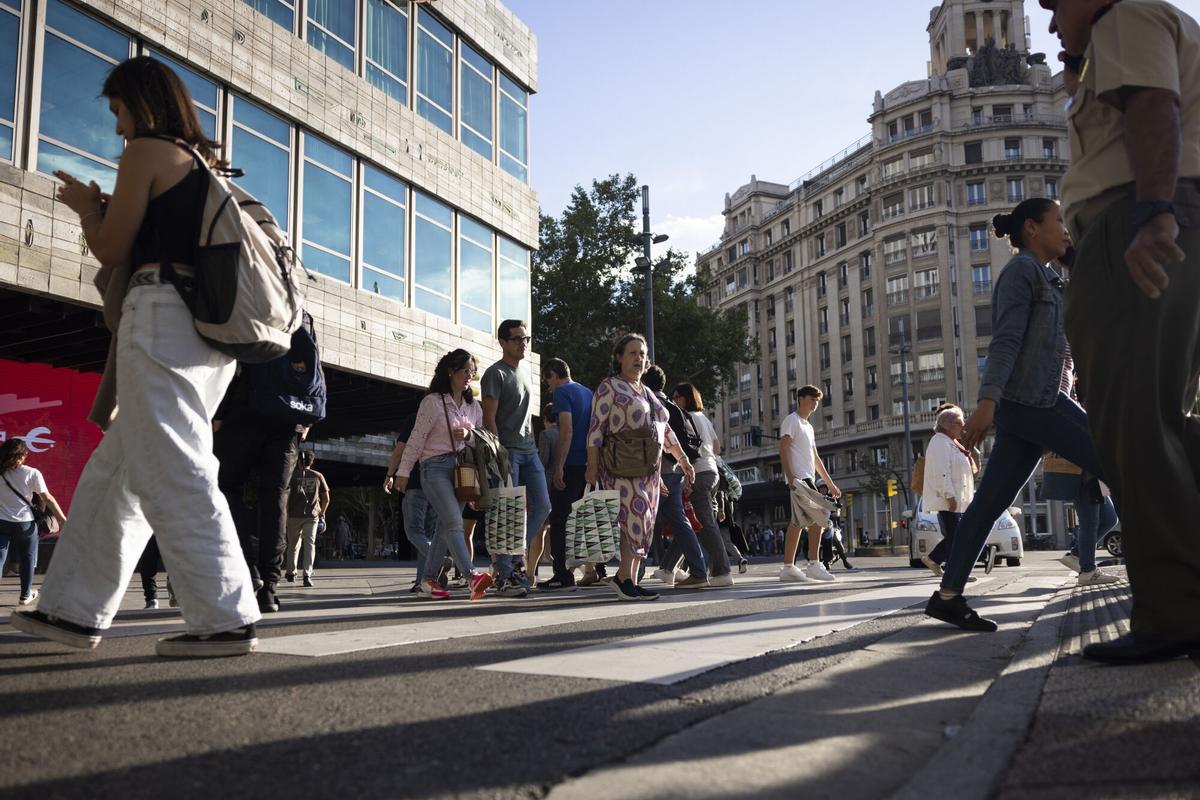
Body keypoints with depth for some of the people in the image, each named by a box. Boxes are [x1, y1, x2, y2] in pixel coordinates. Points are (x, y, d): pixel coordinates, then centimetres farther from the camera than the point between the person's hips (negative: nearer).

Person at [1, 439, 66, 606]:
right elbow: (48, 499, -8)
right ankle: (25, 596, 24)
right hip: (24, 523, -1)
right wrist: (62, 518, -2)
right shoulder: (32, 473, -9)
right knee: (27, 559, 14)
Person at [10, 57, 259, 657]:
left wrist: (85, 206, 20)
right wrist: (101, 210, 28)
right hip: (207, 327, 9)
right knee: (114, 474, 12)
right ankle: (74, 611, 18)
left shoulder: (147, 150, 0)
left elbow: (112, 252, 2)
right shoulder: (205, 163, 25)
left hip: (160, 313, -9)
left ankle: (227, 620, -12)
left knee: (173, 475, -11)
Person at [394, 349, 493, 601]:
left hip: (462, 469, 7)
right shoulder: (433, 401, -3)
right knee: (454, 522, -19)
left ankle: (428, 581, 12)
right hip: (436, 467, -7)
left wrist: (468, 434, -4)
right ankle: (472, 576, -31)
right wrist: (404, 471, -3)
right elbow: (416, 439, -3)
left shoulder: (473, 406, 15)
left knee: (445, 528, 6)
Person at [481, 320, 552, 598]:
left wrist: (532, 445, 17)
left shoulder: (523, 373, 20)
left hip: (528, 451, 8)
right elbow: (489, 418, -11)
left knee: (542, 507, 3)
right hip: (507, 451, -8)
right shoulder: (495, 374, -5)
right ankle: (504, 576, 0)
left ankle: (511, 561, 15)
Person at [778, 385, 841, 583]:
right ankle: (813, 565, -16)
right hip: (799, 477, -9)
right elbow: (783, 449, -12)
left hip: (807, 478, 9)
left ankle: (788, 567, 3)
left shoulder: (808, 426, 25)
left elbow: (815, 458, 27)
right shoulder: (792, 420, -2)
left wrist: (830, 483, 24)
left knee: (798, 522, 4)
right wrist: (790, 476, -24)